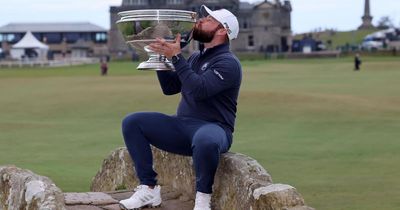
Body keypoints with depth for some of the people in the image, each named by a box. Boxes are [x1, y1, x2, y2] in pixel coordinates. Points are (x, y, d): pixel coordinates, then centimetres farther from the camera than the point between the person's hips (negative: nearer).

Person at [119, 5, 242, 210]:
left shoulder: (228, 63, -9)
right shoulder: (195, 57, 17)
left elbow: (198, 90, -24)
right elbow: (170, 87, 18)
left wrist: (176, 57, -22)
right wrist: (162, 55, 8)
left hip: (212, 128, -8)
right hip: (182, 125, 8)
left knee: (205, 140, -44)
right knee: (131, 122, -6)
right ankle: (149, 189, -9)